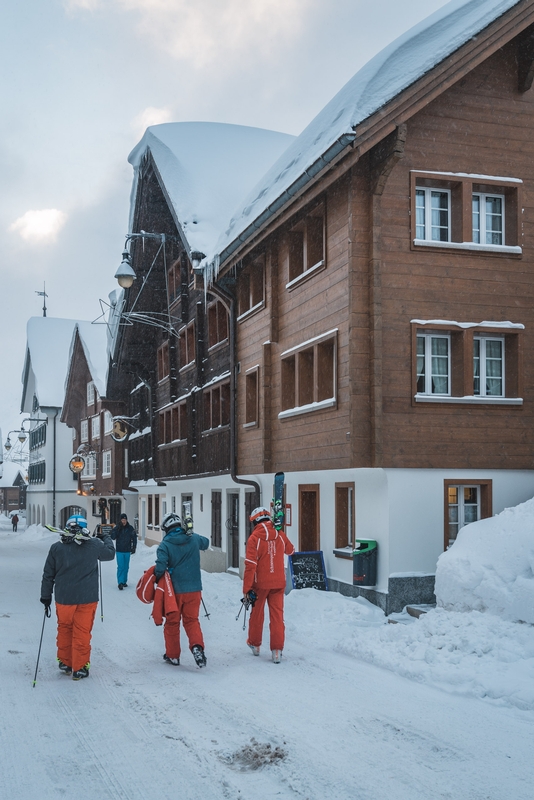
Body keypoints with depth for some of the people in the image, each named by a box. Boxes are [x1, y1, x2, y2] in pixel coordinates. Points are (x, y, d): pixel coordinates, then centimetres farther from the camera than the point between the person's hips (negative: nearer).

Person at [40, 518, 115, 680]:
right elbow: (110, 553, 13)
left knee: (64, 630, 20)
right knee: (82, 633, 7)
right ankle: (79, 668, 13)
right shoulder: (94, 545, -6)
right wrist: (107, 538, 32)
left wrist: (46, 596, 13)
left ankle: (64, 662, 30)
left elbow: (48, 575, 2)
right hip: (87, 598, -1)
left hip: (63, 598, 1)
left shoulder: (56, 548, -4)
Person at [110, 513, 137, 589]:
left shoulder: (130, 528, 0)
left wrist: (134, 548, 4)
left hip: (127, 551, 2)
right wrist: (117, 528, -22)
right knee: (120, 567, -9)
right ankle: (120, 583, -11)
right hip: (119, 551, -2)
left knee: (126, 567, 10)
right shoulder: (117, 528, -3)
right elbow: (113, 537, -13)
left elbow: (134, 538, 8)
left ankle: (124, 581, 21)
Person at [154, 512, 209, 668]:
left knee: (172, 622, 14)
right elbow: (206, 543, 22)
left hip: (174, 589, -2)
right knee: (191, 620, 13)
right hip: (193, 589, 2)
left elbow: (160, 568, -22)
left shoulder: (165, 545, -13)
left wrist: (157, 578, -2)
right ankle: (197, 645, -13)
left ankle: (172, 655, 23)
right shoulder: (194, 539, -1)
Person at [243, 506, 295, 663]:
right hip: (278, 582, 2)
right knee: (277, 615, 6)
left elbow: (250, 565, -17)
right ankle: (277, 650, 1)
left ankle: (255, 644, 32)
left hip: (260, 583, -2)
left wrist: (246, 589, -13)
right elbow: (290, 550, 20)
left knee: (257, 613, 16)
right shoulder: (280, 534, -2)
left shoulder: (254, 538, -14)